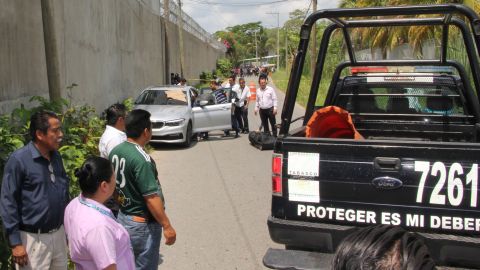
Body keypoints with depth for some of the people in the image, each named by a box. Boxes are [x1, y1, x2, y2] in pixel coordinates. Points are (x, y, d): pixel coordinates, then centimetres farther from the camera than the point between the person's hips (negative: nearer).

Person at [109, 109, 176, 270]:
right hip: (143, 224, -8)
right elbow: (151, 198, -26)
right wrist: (167, 226, -19)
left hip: (123, 217, 8)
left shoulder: (115, 151, 0)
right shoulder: (142, 159, -27)